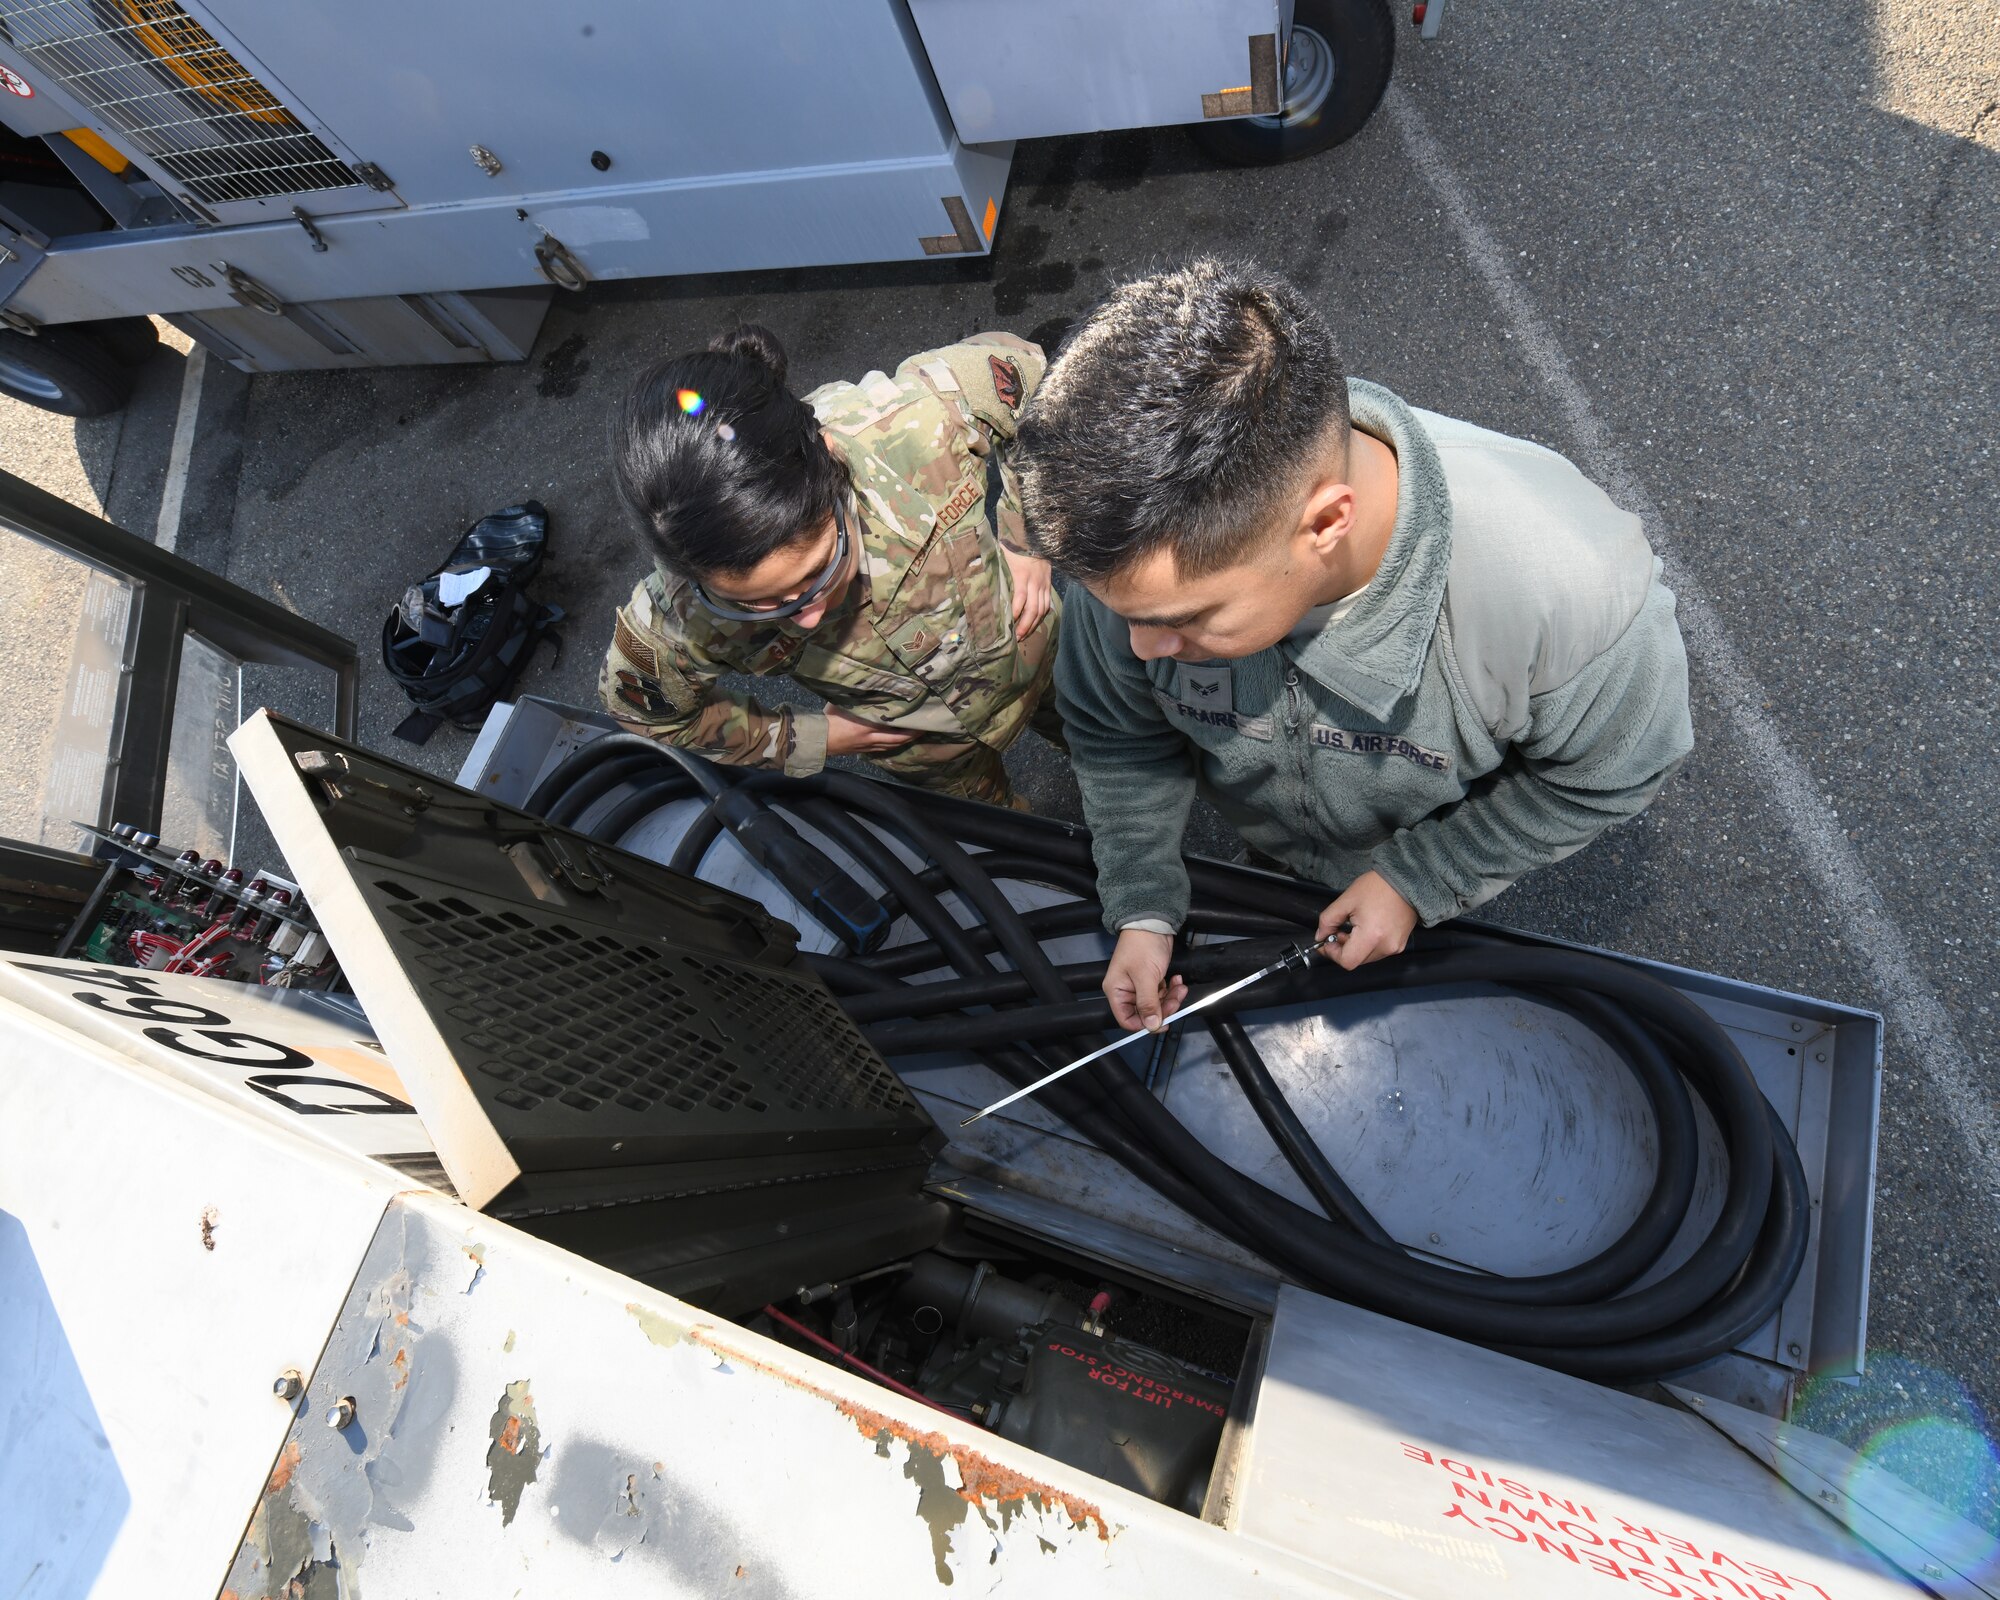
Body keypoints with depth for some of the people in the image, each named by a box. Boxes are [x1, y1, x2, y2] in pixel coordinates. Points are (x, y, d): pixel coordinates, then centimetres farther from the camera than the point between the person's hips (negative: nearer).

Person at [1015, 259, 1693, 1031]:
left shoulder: (1574, 586, -45)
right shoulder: (1145, 546, -38)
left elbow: (1612, 770, -21)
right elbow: (1114, 730, -15)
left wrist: (1421, 880, -20)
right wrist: (1142, 906, -17)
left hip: (1438, 870, -1)